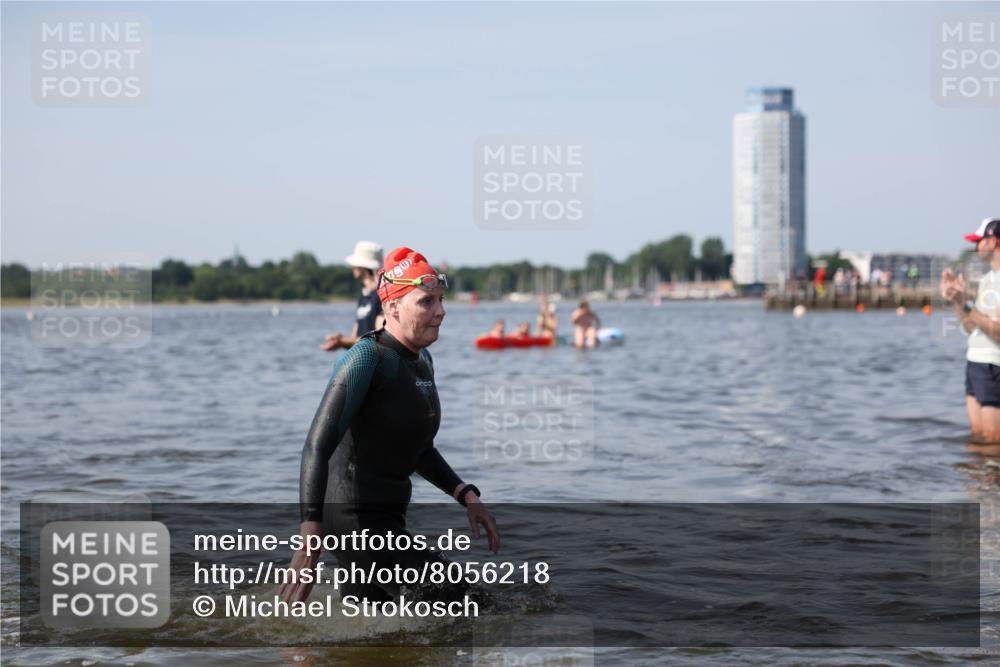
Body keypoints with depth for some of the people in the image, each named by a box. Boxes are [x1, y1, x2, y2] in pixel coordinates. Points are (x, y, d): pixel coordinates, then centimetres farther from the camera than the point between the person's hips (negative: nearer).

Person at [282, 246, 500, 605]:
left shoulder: (422, 360, 11)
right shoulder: (367, 358, -16)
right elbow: (317, 448, -24)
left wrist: (467, 495, 11)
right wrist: (309, 540, -34)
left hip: (387, 516, 10)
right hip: (357, 519, -10)